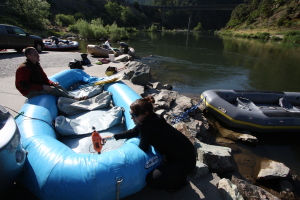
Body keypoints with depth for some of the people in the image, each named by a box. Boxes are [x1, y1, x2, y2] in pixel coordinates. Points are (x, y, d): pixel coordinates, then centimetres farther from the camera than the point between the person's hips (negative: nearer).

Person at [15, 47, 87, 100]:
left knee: (58, 87, -8)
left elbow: (44, 78, 10)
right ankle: (74, 99, -23)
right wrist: (42, 87, -29)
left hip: (39, 87, 9)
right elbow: (24, 85, -24)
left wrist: (53, 83, -11)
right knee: (53, 89, -24)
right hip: (29, 92, -9)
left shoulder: (36, 65, 8)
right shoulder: (23, 68, -19)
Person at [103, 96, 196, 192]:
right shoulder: (151, 118, -3)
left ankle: (180, 181, 11)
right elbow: (133, 132, 11)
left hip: (185, 160, -9)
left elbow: (143, 148, -14)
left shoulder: (147, 126, -30)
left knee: (152, 181, -11)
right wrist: (113, 137, 11)